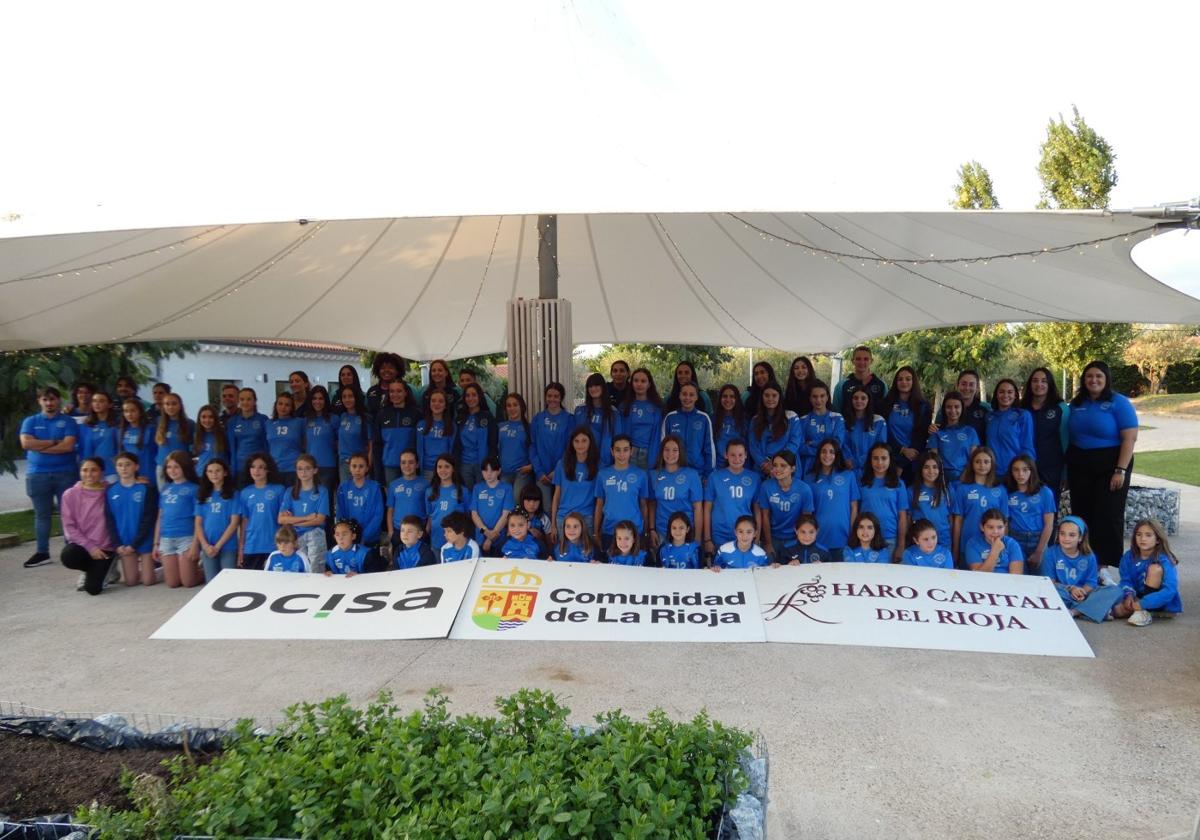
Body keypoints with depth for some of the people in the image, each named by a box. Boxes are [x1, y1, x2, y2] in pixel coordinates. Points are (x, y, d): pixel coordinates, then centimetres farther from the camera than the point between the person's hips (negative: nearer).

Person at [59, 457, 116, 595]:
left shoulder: (109, 492, -2)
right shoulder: (70, 494, -3)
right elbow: (69, 527, -6)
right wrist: (89, 547, -13)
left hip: (104, 547, -2)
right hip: (81, 544, 2)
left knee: (93, 588, -17)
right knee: (67, 557, -34)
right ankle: (91, 570, 4)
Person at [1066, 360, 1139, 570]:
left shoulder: (1119, 403, -6)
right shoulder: (1077, 403, 8)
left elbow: (1130, 438, -11)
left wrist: (1121, 470, -18)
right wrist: (1067, 469, 9)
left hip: (1109, 466, -4)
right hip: (1079, 466, 5)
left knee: (1108, 517, -1)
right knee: (1081, 514, 8)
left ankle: (1102, 567, 6)